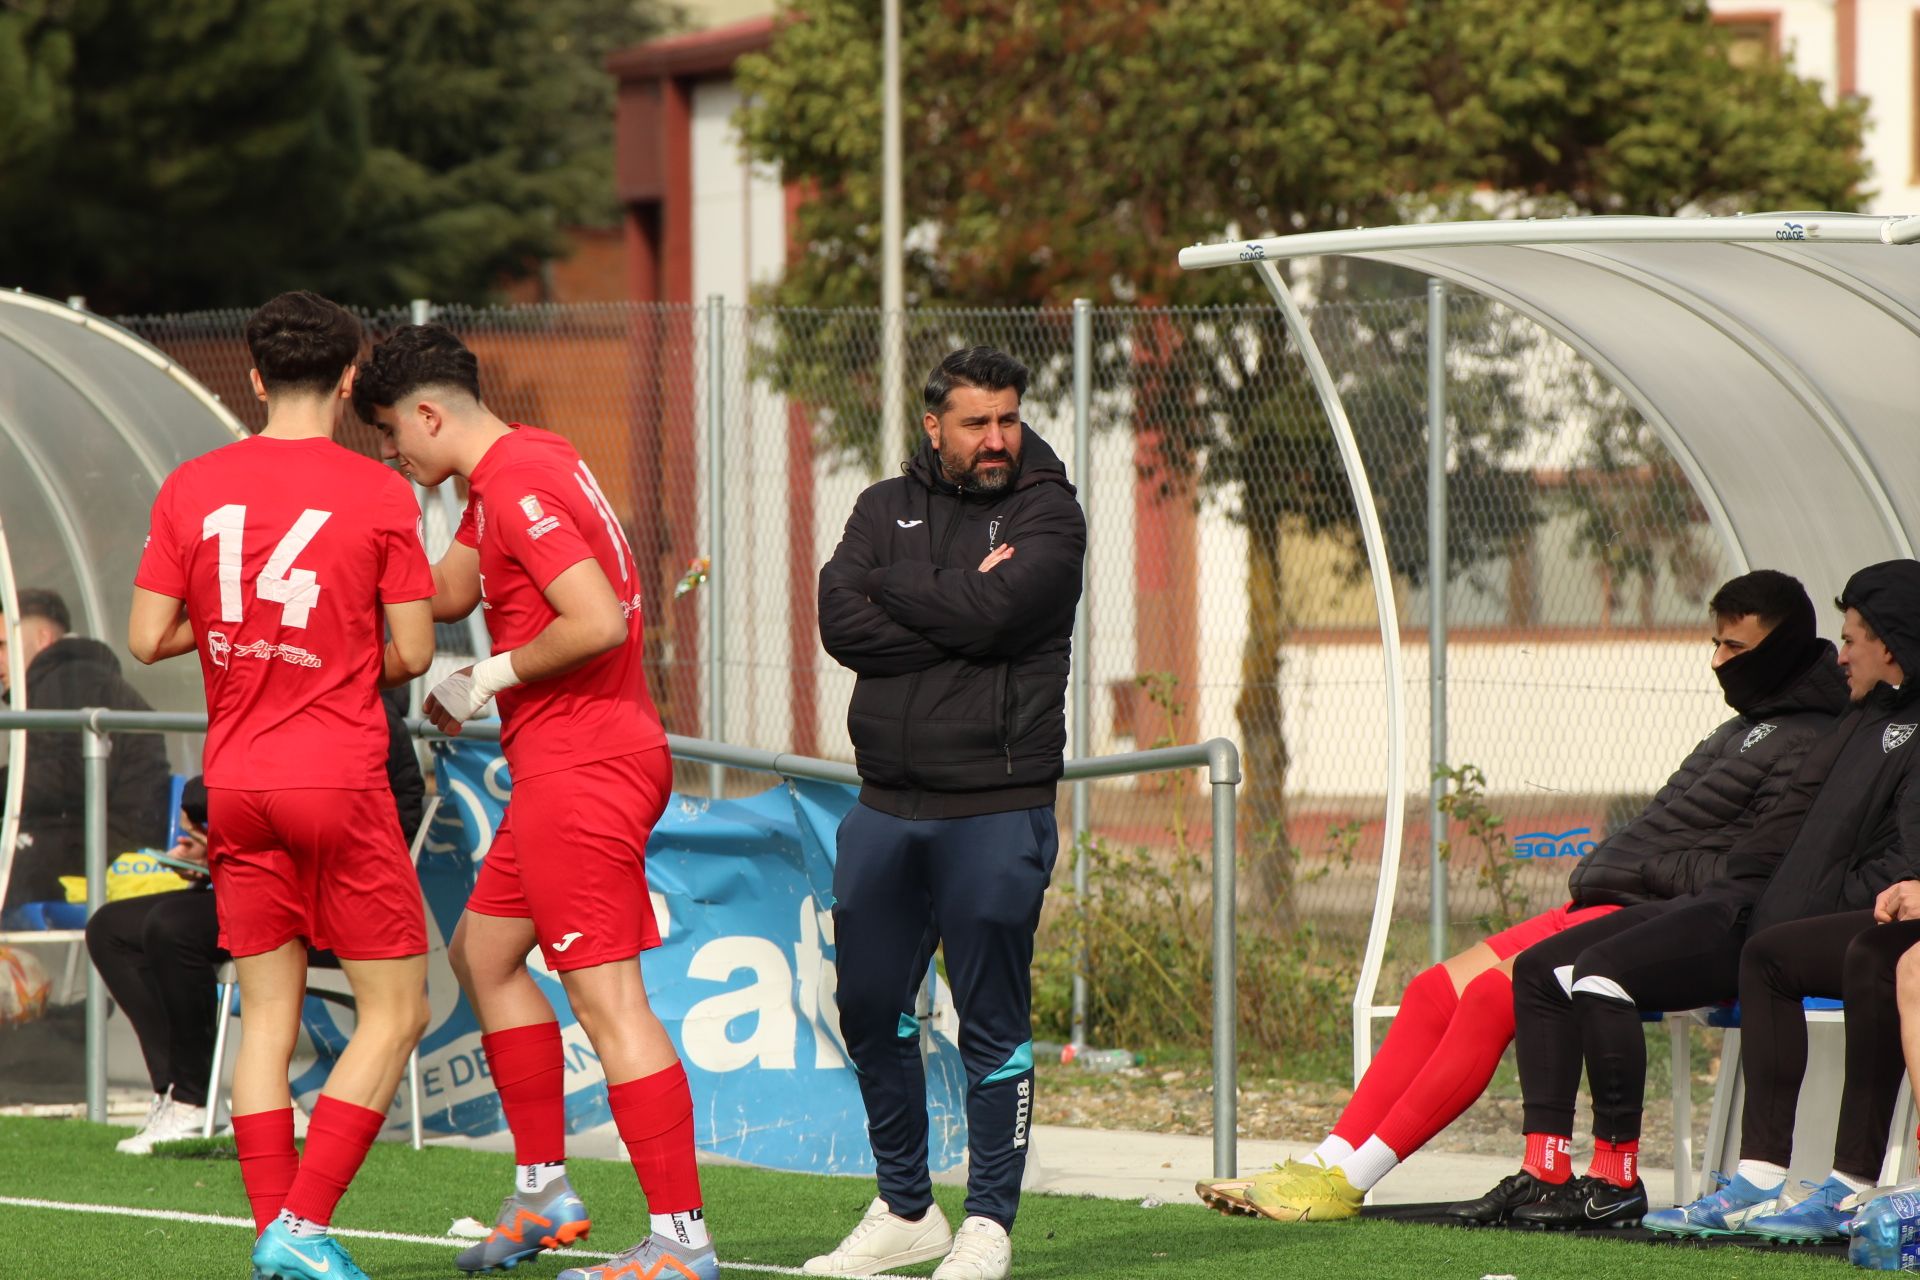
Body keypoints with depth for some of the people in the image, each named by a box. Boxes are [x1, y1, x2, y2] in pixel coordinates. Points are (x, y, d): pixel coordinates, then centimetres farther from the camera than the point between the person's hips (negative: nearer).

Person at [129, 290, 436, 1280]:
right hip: (339, 779, -4)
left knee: (267, 1012, 10)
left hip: (236, 783, 4)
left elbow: (148, 638, 2)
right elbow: (411, 651, -5)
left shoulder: (190, 490, 2)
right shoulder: (378, 494, -7)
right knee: (395, 1010, 3)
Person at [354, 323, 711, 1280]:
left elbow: (598, 622, -26)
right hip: (560, 763, 11)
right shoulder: (510, 471, 16)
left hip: (581, 765, -11)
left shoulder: (520, 487, -17)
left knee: (605, 994, -12)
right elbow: (445, 593, 25)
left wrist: (489, 680, -13)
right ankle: (543, 1192, 24)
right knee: (483, 952, 20)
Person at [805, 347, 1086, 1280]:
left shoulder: (1047, 515, -1)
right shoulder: (885, 508, 11)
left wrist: (896, 588, -4)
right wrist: (957, 615, -13)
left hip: (996, 809, -5)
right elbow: (843, 622, -5)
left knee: (993, 1020, -2)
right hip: (887, 807, 5)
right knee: (870, 1008, 10)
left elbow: (988, 613, -18)